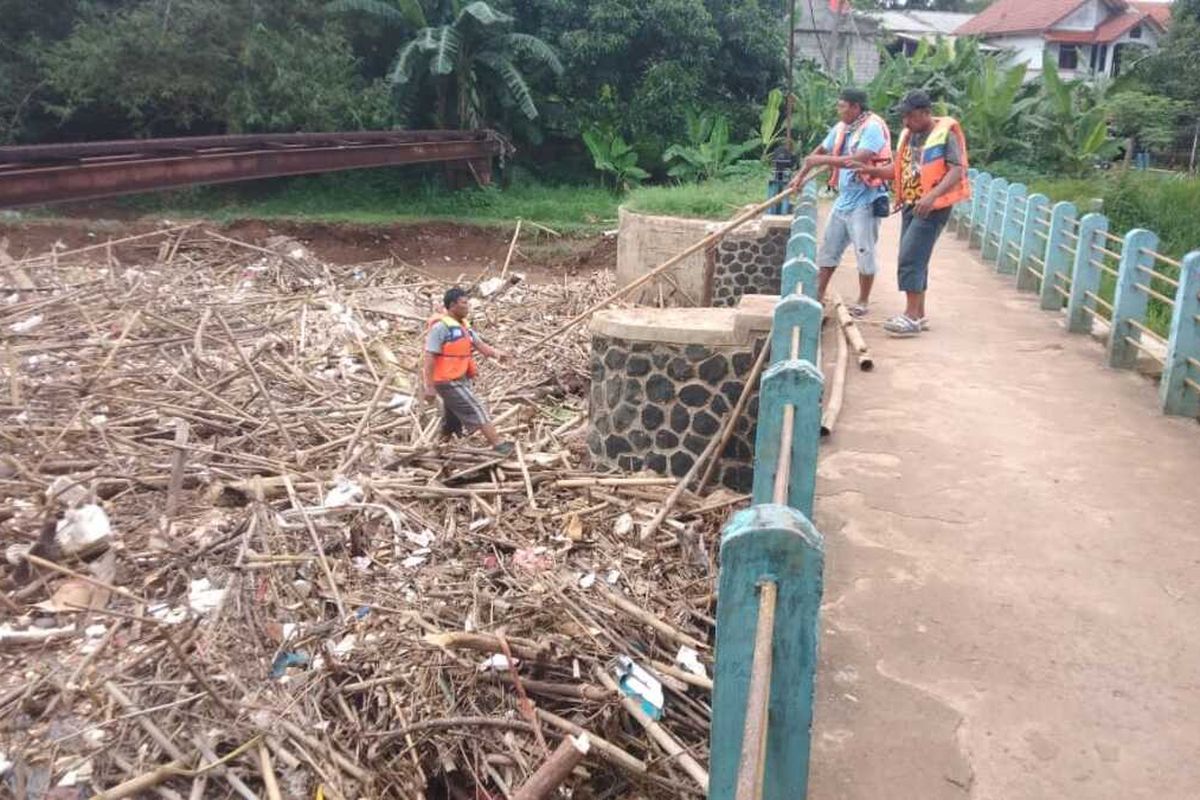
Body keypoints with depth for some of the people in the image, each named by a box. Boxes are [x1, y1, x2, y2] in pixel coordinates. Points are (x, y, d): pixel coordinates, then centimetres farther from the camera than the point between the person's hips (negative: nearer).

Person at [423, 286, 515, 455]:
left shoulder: (463, 325, 11)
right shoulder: (440, 327, -18)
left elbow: (479, 344, 5)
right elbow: (429, 358, -19)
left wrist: (495, 353, -16)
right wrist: (429, 387, -22)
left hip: (460, 379, 9)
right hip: (449, 381, -9)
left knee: (452, 421, 19)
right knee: (477, 412, -7)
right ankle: (499, 446, -3)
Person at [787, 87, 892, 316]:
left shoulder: (872, 127, -15)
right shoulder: (841, 128, 9)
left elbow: (859, 159, -28)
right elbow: (820, 151, 22)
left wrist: (823, 160, -24)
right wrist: (800, 176, 18)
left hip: (865, 201, -8)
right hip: (844, 198, 8)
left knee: (864, 252, -1)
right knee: (828, 248, 11)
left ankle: (862, 302, 11)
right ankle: (818, 294, 20)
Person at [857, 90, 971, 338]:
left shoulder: (945, 133, -10)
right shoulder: (908, 135, 13)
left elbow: (957, 170, -18)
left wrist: (932, 196, -31)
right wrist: (873, 171, -1)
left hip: (933, 207, -8)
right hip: (910, 204, 8)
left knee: (911, 257, -14)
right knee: (915, 259, 11)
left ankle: (911, 316, -9)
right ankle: (919, 315, 20)